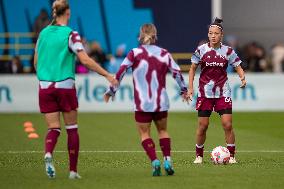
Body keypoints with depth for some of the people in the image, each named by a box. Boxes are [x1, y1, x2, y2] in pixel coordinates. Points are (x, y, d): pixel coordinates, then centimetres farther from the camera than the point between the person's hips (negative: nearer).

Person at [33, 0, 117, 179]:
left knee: (54, 128, 4)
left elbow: (36, 62, 14)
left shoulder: (43, 33, 8)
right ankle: (73, 170, 10)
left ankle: (48, 153, -27)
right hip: (65, 86, -3)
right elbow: (85, 59, -17)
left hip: (45, 86, 4)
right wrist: (107, 75, -14)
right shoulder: (71, 34, -7)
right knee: (72, 129, 10)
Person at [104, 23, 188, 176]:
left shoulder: (135, 53, -5)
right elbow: (176, 72, 7)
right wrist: (184, 90, 21)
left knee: (144, 134, 6)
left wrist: (111, 91, -2)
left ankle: (155, 161, -13)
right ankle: (167, 160, 7)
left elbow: (121, 72, -10)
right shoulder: (164, 53, 3)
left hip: (142, 103, -3)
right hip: (161, 102, 3)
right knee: (162, 130, 20)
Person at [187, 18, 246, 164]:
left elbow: (238, 67, 2)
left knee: (227, 124, -8)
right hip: (205, 93, 0)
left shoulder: (228, 51, -2)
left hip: (223, 93, 0)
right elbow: (193, 68, 7)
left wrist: (242, 78, -20)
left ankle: (231, 155, 3)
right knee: (203, 125, 1)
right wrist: (190, 88, 0)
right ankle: (199, 155, 18)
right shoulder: (201, 50, -2)